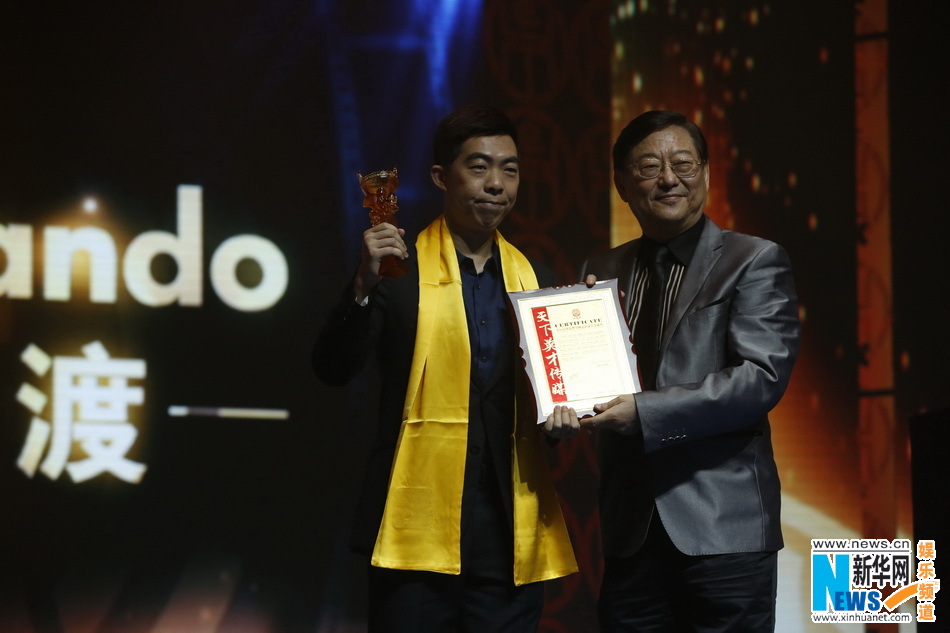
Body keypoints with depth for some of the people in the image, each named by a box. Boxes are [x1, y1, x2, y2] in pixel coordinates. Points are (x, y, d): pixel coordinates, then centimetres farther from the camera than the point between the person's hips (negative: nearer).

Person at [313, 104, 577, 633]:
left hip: (513, 533, 4)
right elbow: (334, 369, -9)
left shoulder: (533, 278, 12)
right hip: (419, 528, -4)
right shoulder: (400, 271, 0)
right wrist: (365, 284, -22)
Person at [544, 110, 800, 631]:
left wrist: (645, 413, -18)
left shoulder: (754, 262, 0)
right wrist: (564, 405, -9)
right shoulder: (602, 271, 15)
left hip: (723, 528, -4)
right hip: (632, 532, 4)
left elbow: (763, 376, -11)